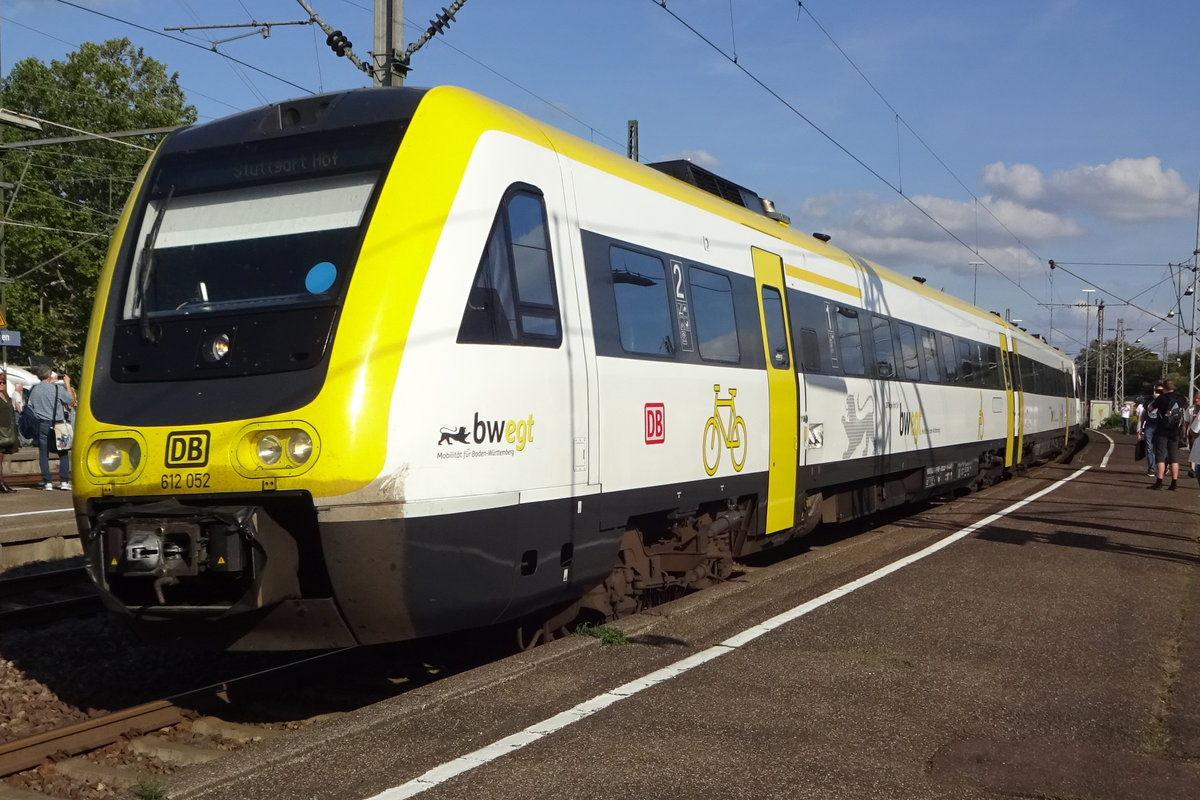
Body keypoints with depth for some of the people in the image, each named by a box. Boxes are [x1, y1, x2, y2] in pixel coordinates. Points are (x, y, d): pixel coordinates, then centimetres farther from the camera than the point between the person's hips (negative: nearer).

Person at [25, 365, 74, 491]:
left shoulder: (33, 389, 1)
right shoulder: (57, 388, -9)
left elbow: (29, 406, 14)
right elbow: (71, 401, 1)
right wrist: (67, 384, 9)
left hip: (41, 424, 3)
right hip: (56, 424, -3)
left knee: (43, 453, 7)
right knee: (63, 453, 6)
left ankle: (47, 482, 4)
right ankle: (64, 481, 2)